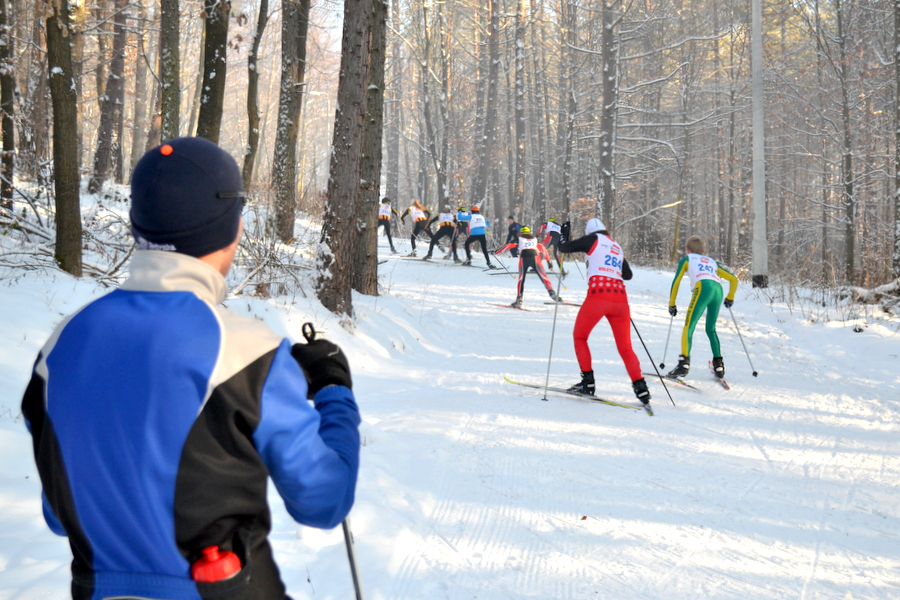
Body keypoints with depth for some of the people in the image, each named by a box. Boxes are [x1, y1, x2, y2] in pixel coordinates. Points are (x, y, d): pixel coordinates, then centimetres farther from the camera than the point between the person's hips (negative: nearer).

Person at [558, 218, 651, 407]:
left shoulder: (593, 239, 8)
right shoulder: (617, 247, 24)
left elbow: (564, 248, 12)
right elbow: (628, 274, 33)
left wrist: (564, 234, 31)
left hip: (598, 295, -5)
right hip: (620, 298, 5)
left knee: (579, 336, 14)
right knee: (625, 347, 11)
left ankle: (588, 381, 3)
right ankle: (640, 386, -4)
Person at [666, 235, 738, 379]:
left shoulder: (687, 259, 26)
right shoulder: (712, 262, 37)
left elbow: (676, 282, 20)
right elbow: (733, 279, 35)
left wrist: (671, 304, 26)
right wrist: (730, 297, 48)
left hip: (703, 288, -5)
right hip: (718, 290, 5)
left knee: (688, 327, -8)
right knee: (711, 329, 20)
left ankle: (684, 363, -24)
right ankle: (719, 365, 13)